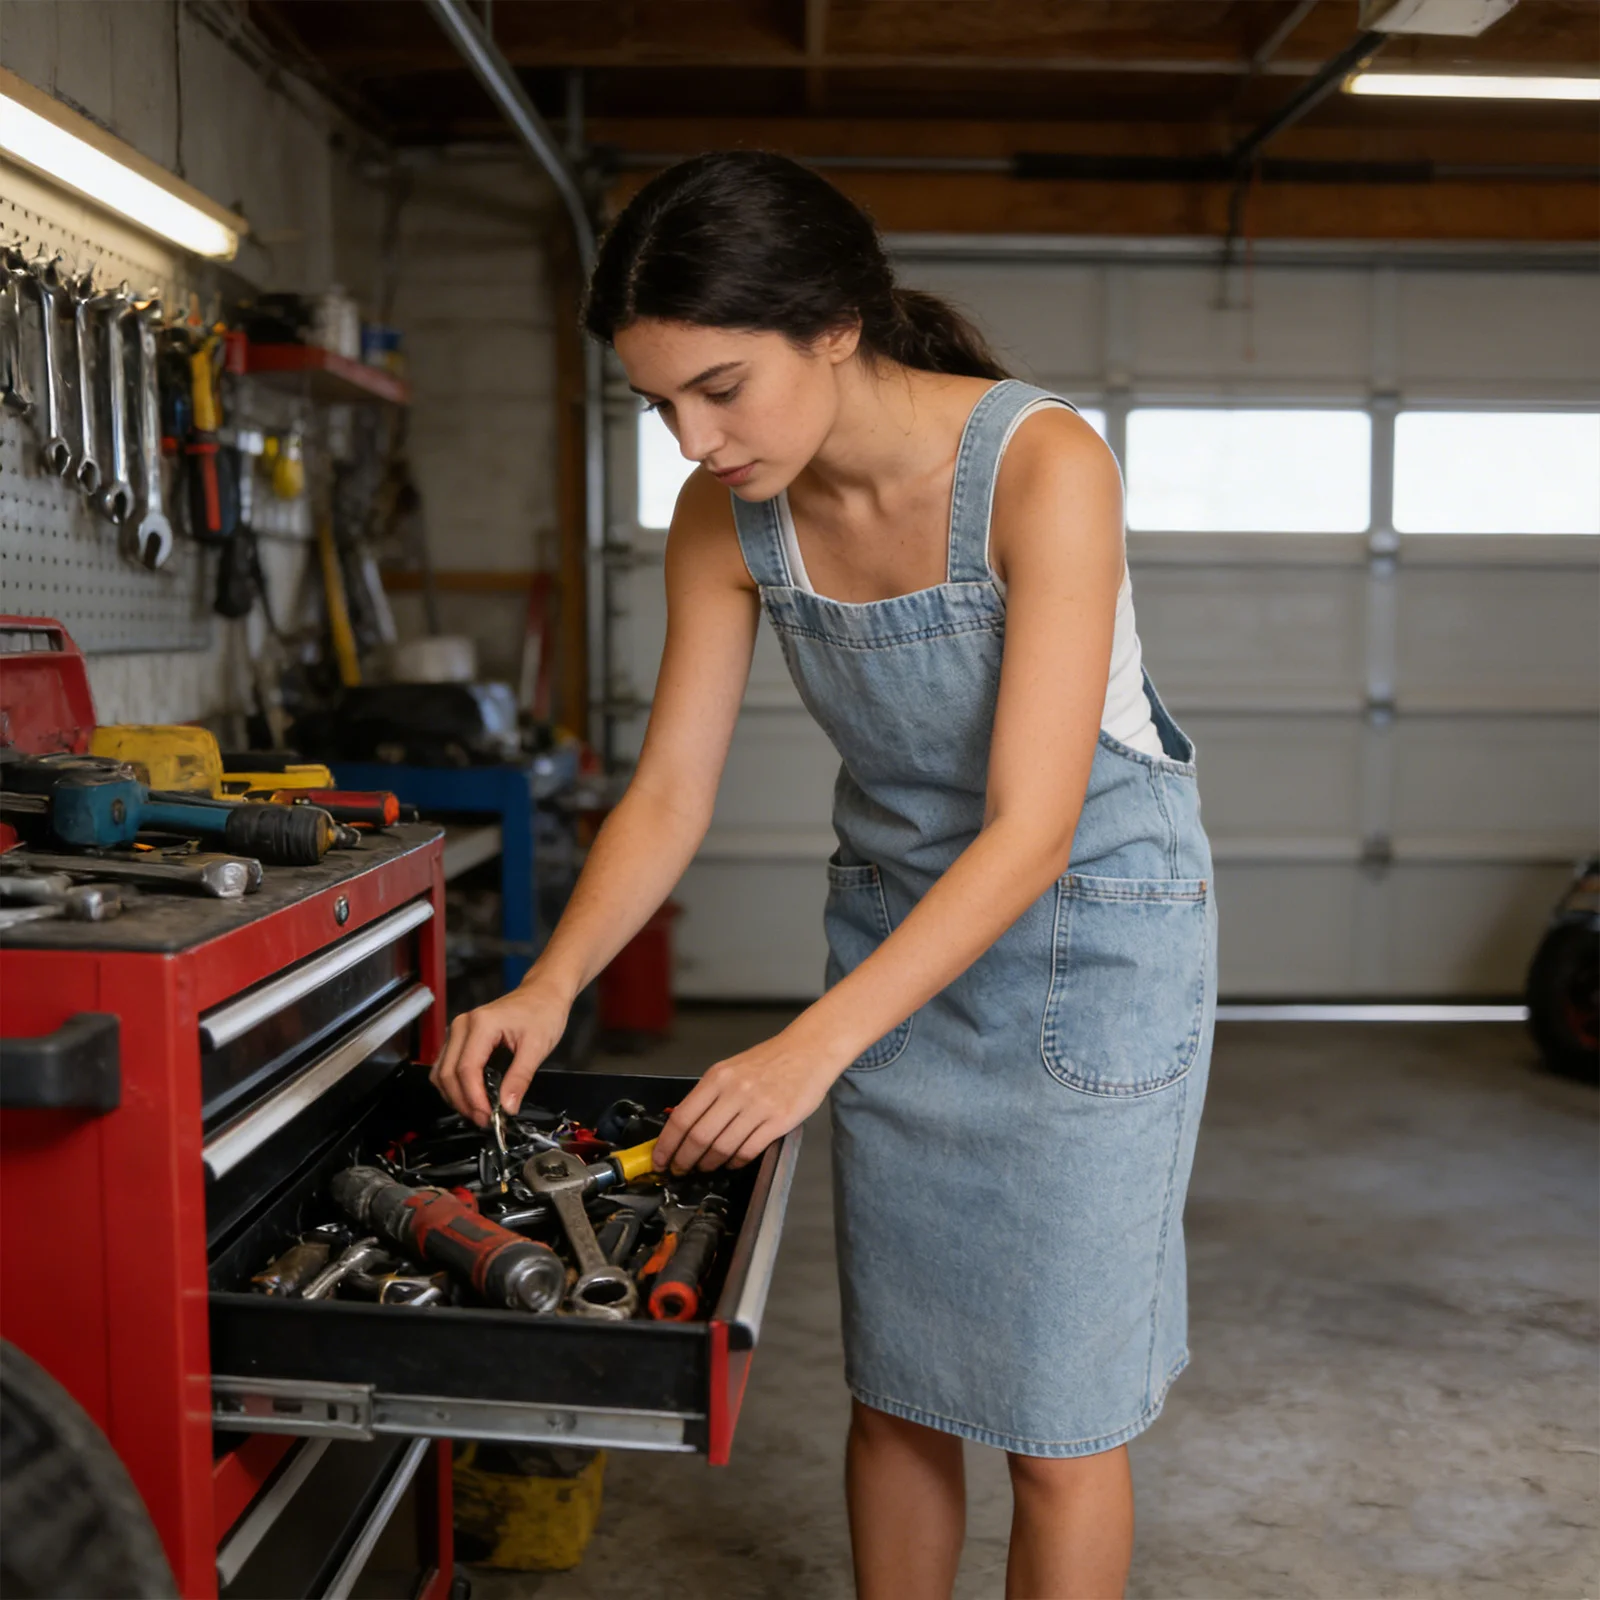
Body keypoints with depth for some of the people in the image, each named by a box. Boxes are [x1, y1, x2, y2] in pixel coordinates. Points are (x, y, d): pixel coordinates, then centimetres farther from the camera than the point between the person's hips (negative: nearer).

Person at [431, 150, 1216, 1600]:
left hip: (1091, 926, -4)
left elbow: (1031, 830, -30)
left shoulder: (1043, 463, -26)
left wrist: (815, 1046, -37)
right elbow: (669, 793, -6)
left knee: (1059, 1422, 3)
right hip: (898, 926, 5)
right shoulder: (727, 516, -10)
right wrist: (552, 983, -21)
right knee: (895, 1389, 13)